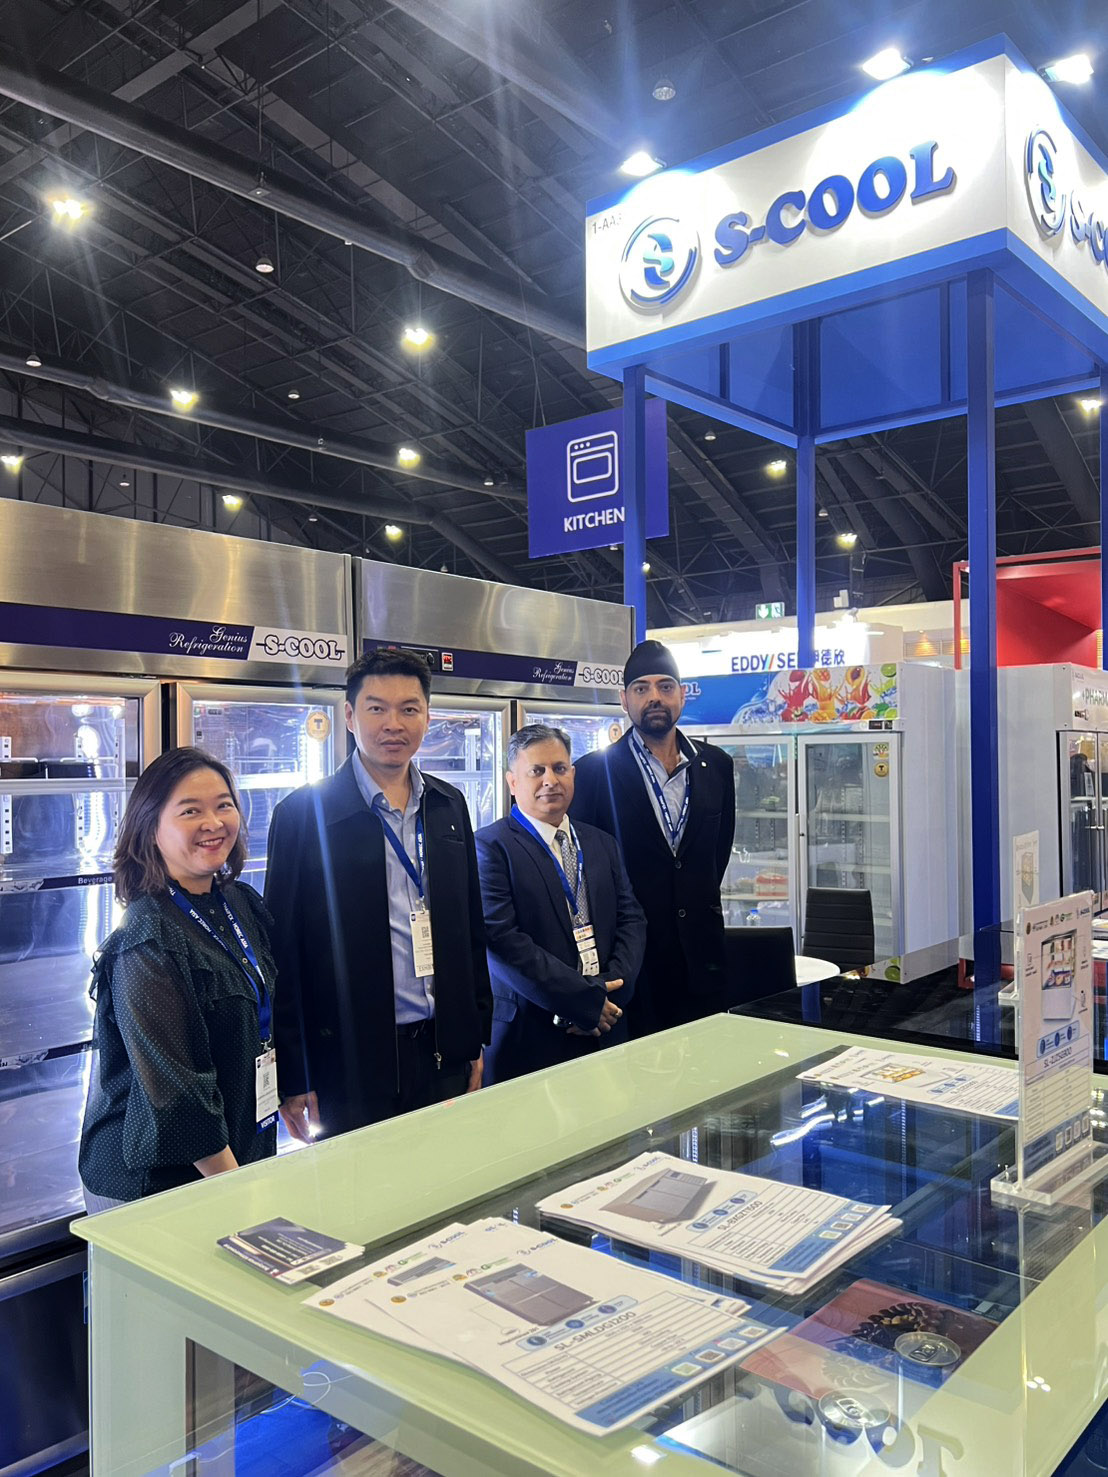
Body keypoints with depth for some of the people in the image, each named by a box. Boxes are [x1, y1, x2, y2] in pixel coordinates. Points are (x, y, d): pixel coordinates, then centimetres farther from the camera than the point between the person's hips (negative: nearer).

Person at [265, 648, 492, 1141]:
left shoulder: (450, 806, 8)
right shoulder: (304, 813, -7)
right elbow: (283, 952, -7)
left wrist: (475, 1041, 11)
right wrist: (292, 1078, -8)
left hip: (445, 1059, 4)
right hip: (350, 1065, -4)